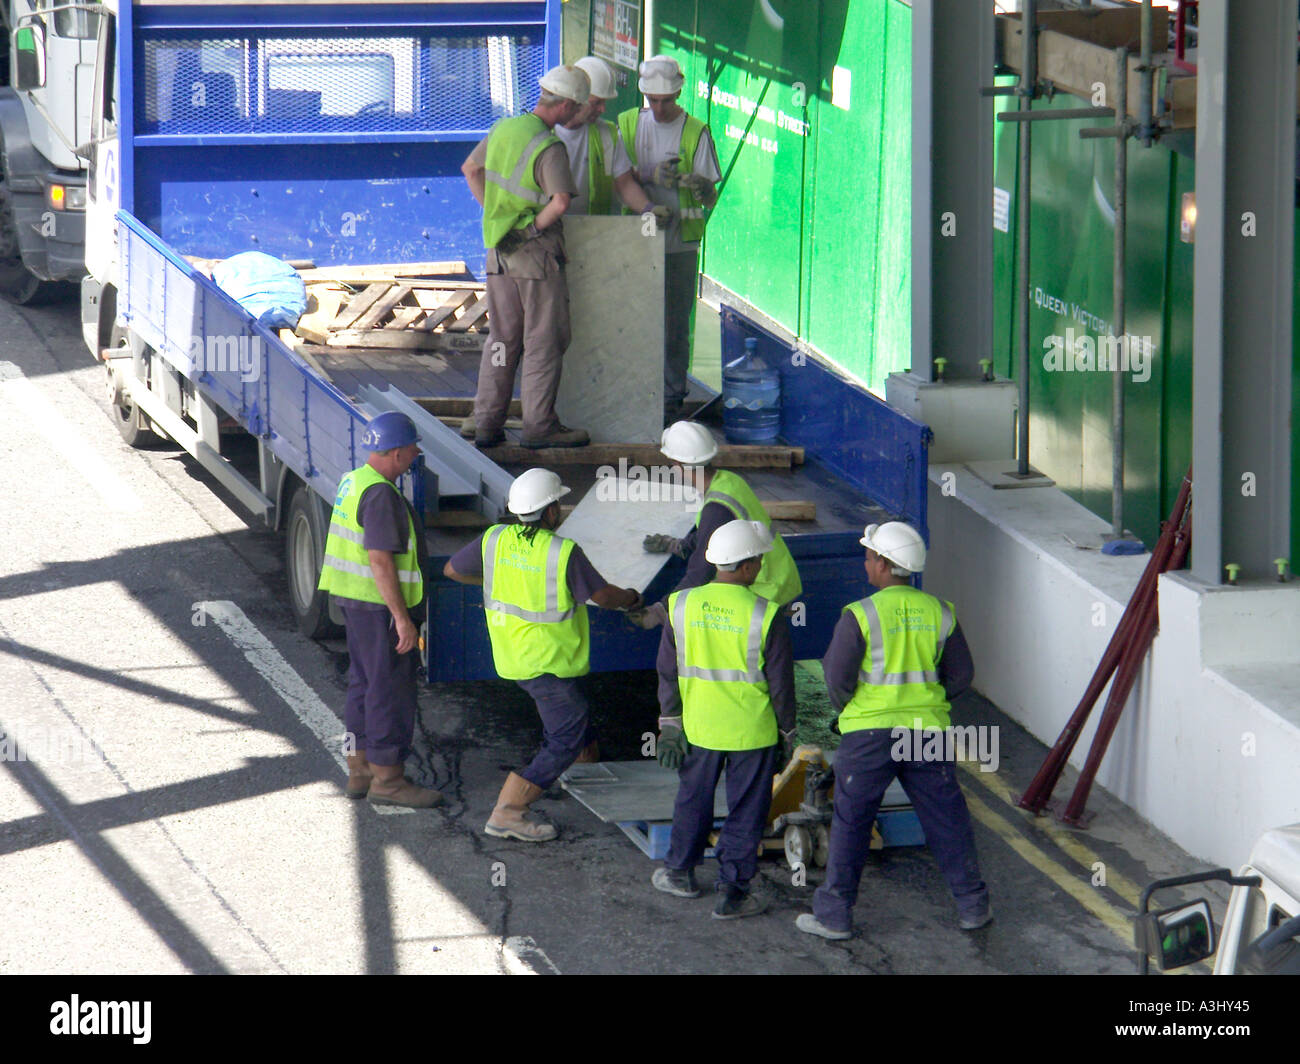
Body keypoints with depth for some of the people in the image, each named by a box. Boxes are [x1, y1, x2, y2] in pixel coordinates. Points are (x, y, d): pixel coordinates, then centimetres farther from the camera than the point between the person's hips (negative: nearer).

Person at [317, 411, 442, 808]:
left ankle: (361, 770, 23)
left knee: (365, 683, 16)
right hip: (379, 603, -10)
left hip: (354, 597, 10)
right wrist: (402, 619, -22)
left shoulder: (353, 482, 11)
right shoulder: (381, 495, -21)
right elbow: (380, 560, -24)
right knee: (392, 689, -4)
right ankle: (386, 779, 0)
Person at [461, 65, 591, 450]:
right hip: (537, 253, -7)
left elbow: (470, 168, 21)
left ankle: (487, 421, 14)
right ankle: (539, 424, 3)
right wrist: (537, 225, -13)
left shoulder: (502, 129, 7)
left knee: (502, 338, 14)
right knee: (543, 340, 1)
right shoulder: (549, 148, -18)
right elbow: (561, 201, -30)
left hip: (499, 251, 7)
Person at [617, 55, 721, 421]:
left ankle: (671, 402, 6)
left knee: (674, 326, -2)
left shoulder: (695, 132, 1)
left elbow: (711, 198, -3)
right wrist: (650, 175, -17)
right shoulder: (628, 124, 8)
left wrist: (701, 188, -27)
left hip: (678, 243, -2)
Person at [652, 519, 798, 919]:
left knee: (693, 799, 21)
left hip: (698, 725, 3)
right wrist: (787, 733, 4)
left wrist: (670, 725, 11)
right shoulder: (765, 615, -15)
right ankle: (732, 891, 9)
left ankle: (680, 872, 34)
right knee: (745, 811, 8)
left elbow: (668, 672, 2)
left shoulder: (681, 605, -4)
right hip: (752, 731, -3)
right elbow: (781, 683, -8)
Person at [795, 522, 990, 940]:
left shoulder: (860, 615, -12)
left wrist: (847, 707, 11)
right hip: (928, 729, 3)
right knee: (946, 816, 13)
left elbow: (837, 676, -10)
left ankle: (833, 913, 8)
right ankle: (972, 906, 17)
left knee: (850, 820, 6)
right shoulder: (939, 613, 1)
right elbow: (961, 674, 7)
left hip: (870, 731, -3)